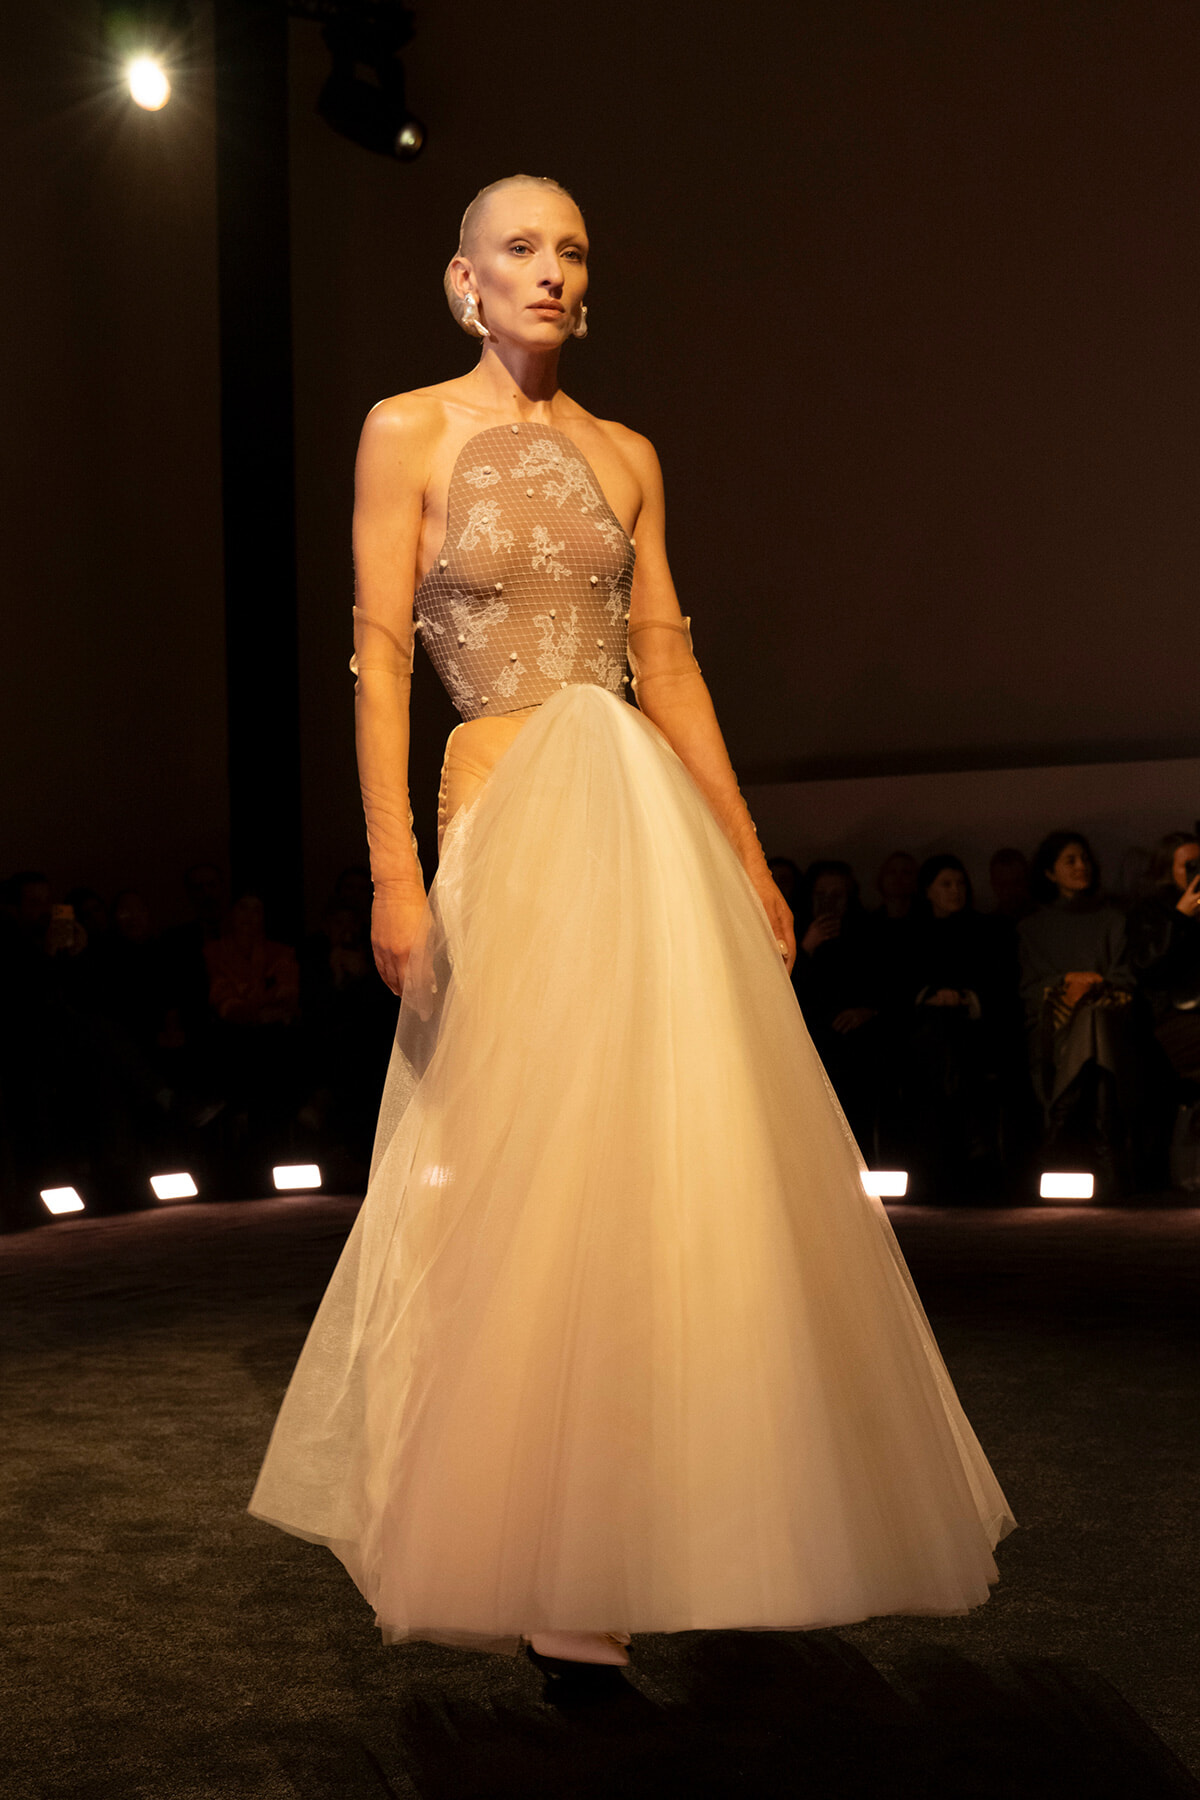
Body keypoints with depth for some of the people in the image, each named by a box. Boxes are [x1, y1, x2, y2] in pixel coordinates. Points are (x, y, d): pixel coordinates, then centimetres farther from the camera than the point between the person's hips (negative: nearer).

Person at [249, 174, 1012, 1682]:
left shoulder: (625, 456, 14)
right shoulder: (406, 432, 2)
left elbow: (669, 665, 14)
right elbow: (378, 661, -5)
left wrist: (746, 857, 10)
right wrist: (392, 874, -14)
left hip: (652, 815, 5)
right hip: (511, 820, -5)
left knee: (684, 1155, 2)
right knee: (537, 1172, -6)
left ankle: (628, 1537, 16)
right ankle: (552, 1583, 3)